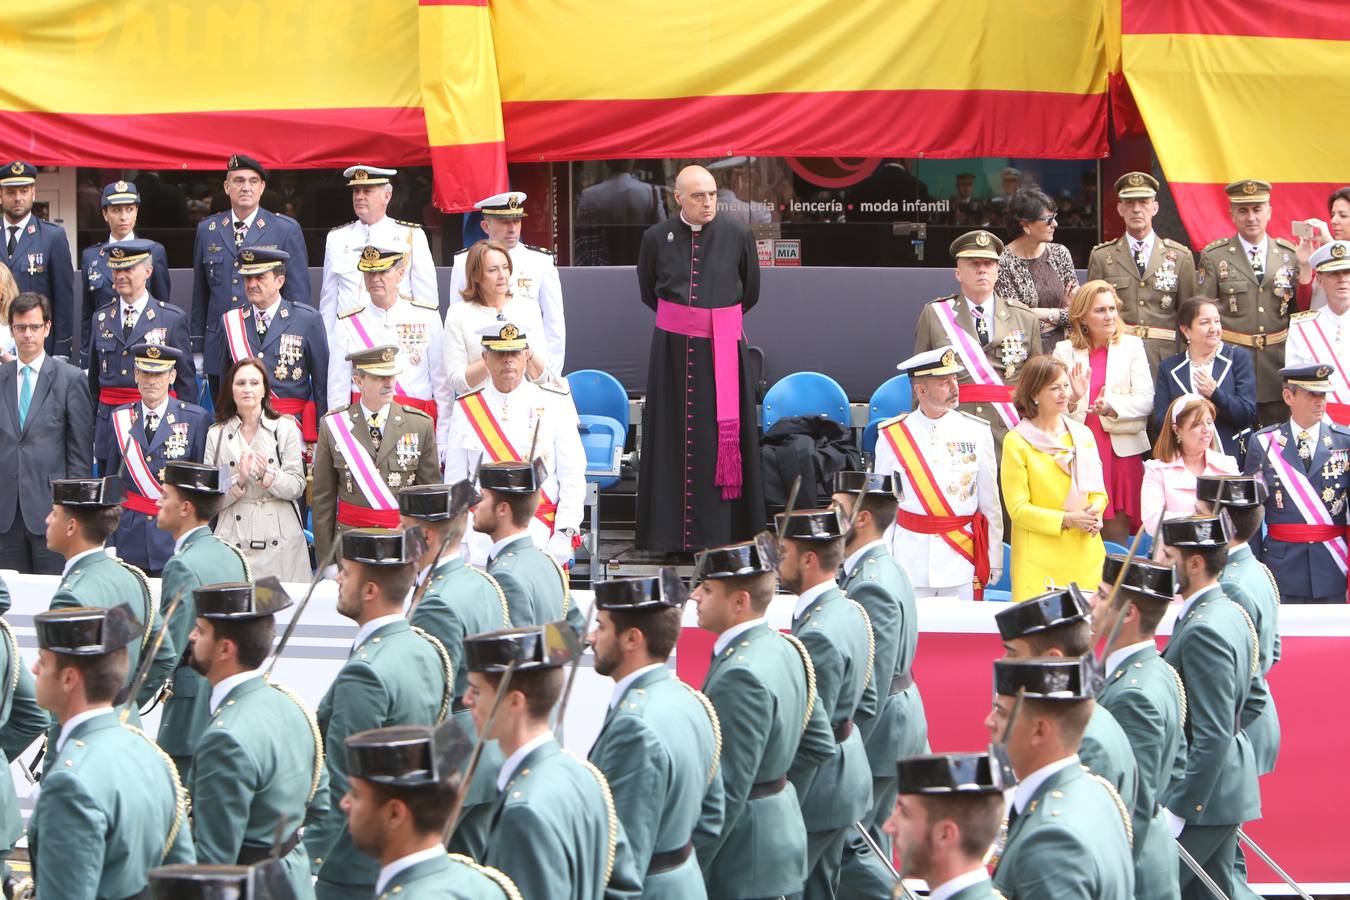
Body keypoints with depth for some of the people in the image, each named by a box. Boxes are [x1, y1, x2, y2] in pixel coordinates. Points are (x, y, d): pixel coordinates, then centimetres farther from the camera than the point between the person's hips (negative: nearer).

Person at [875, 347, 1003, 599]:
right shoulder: (892, 436, 0)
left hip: (963, 560, 1)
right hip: (911, 557, 0)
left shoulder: (976, 431, 3)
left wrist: (994, 561, 7)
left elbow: (990, 503, 7)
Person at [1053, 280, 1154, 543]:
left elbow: (1146, 400, -2)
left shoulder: (1131, 346, 10)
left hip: (1121, 450, 0)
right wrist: (1073, 398, -20)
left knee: (1117, 535, -1)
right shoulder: (1065, 350, 9)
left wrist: (1112, 406, -20)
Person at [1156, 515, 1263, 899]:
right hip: (1226, 788, 10)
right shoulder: (1231, 613, 10)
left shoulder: (1204, 631, -21)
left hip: (1201, 794, -10)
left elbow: (1212, 735, -24)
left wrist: (1177, 809, -23)